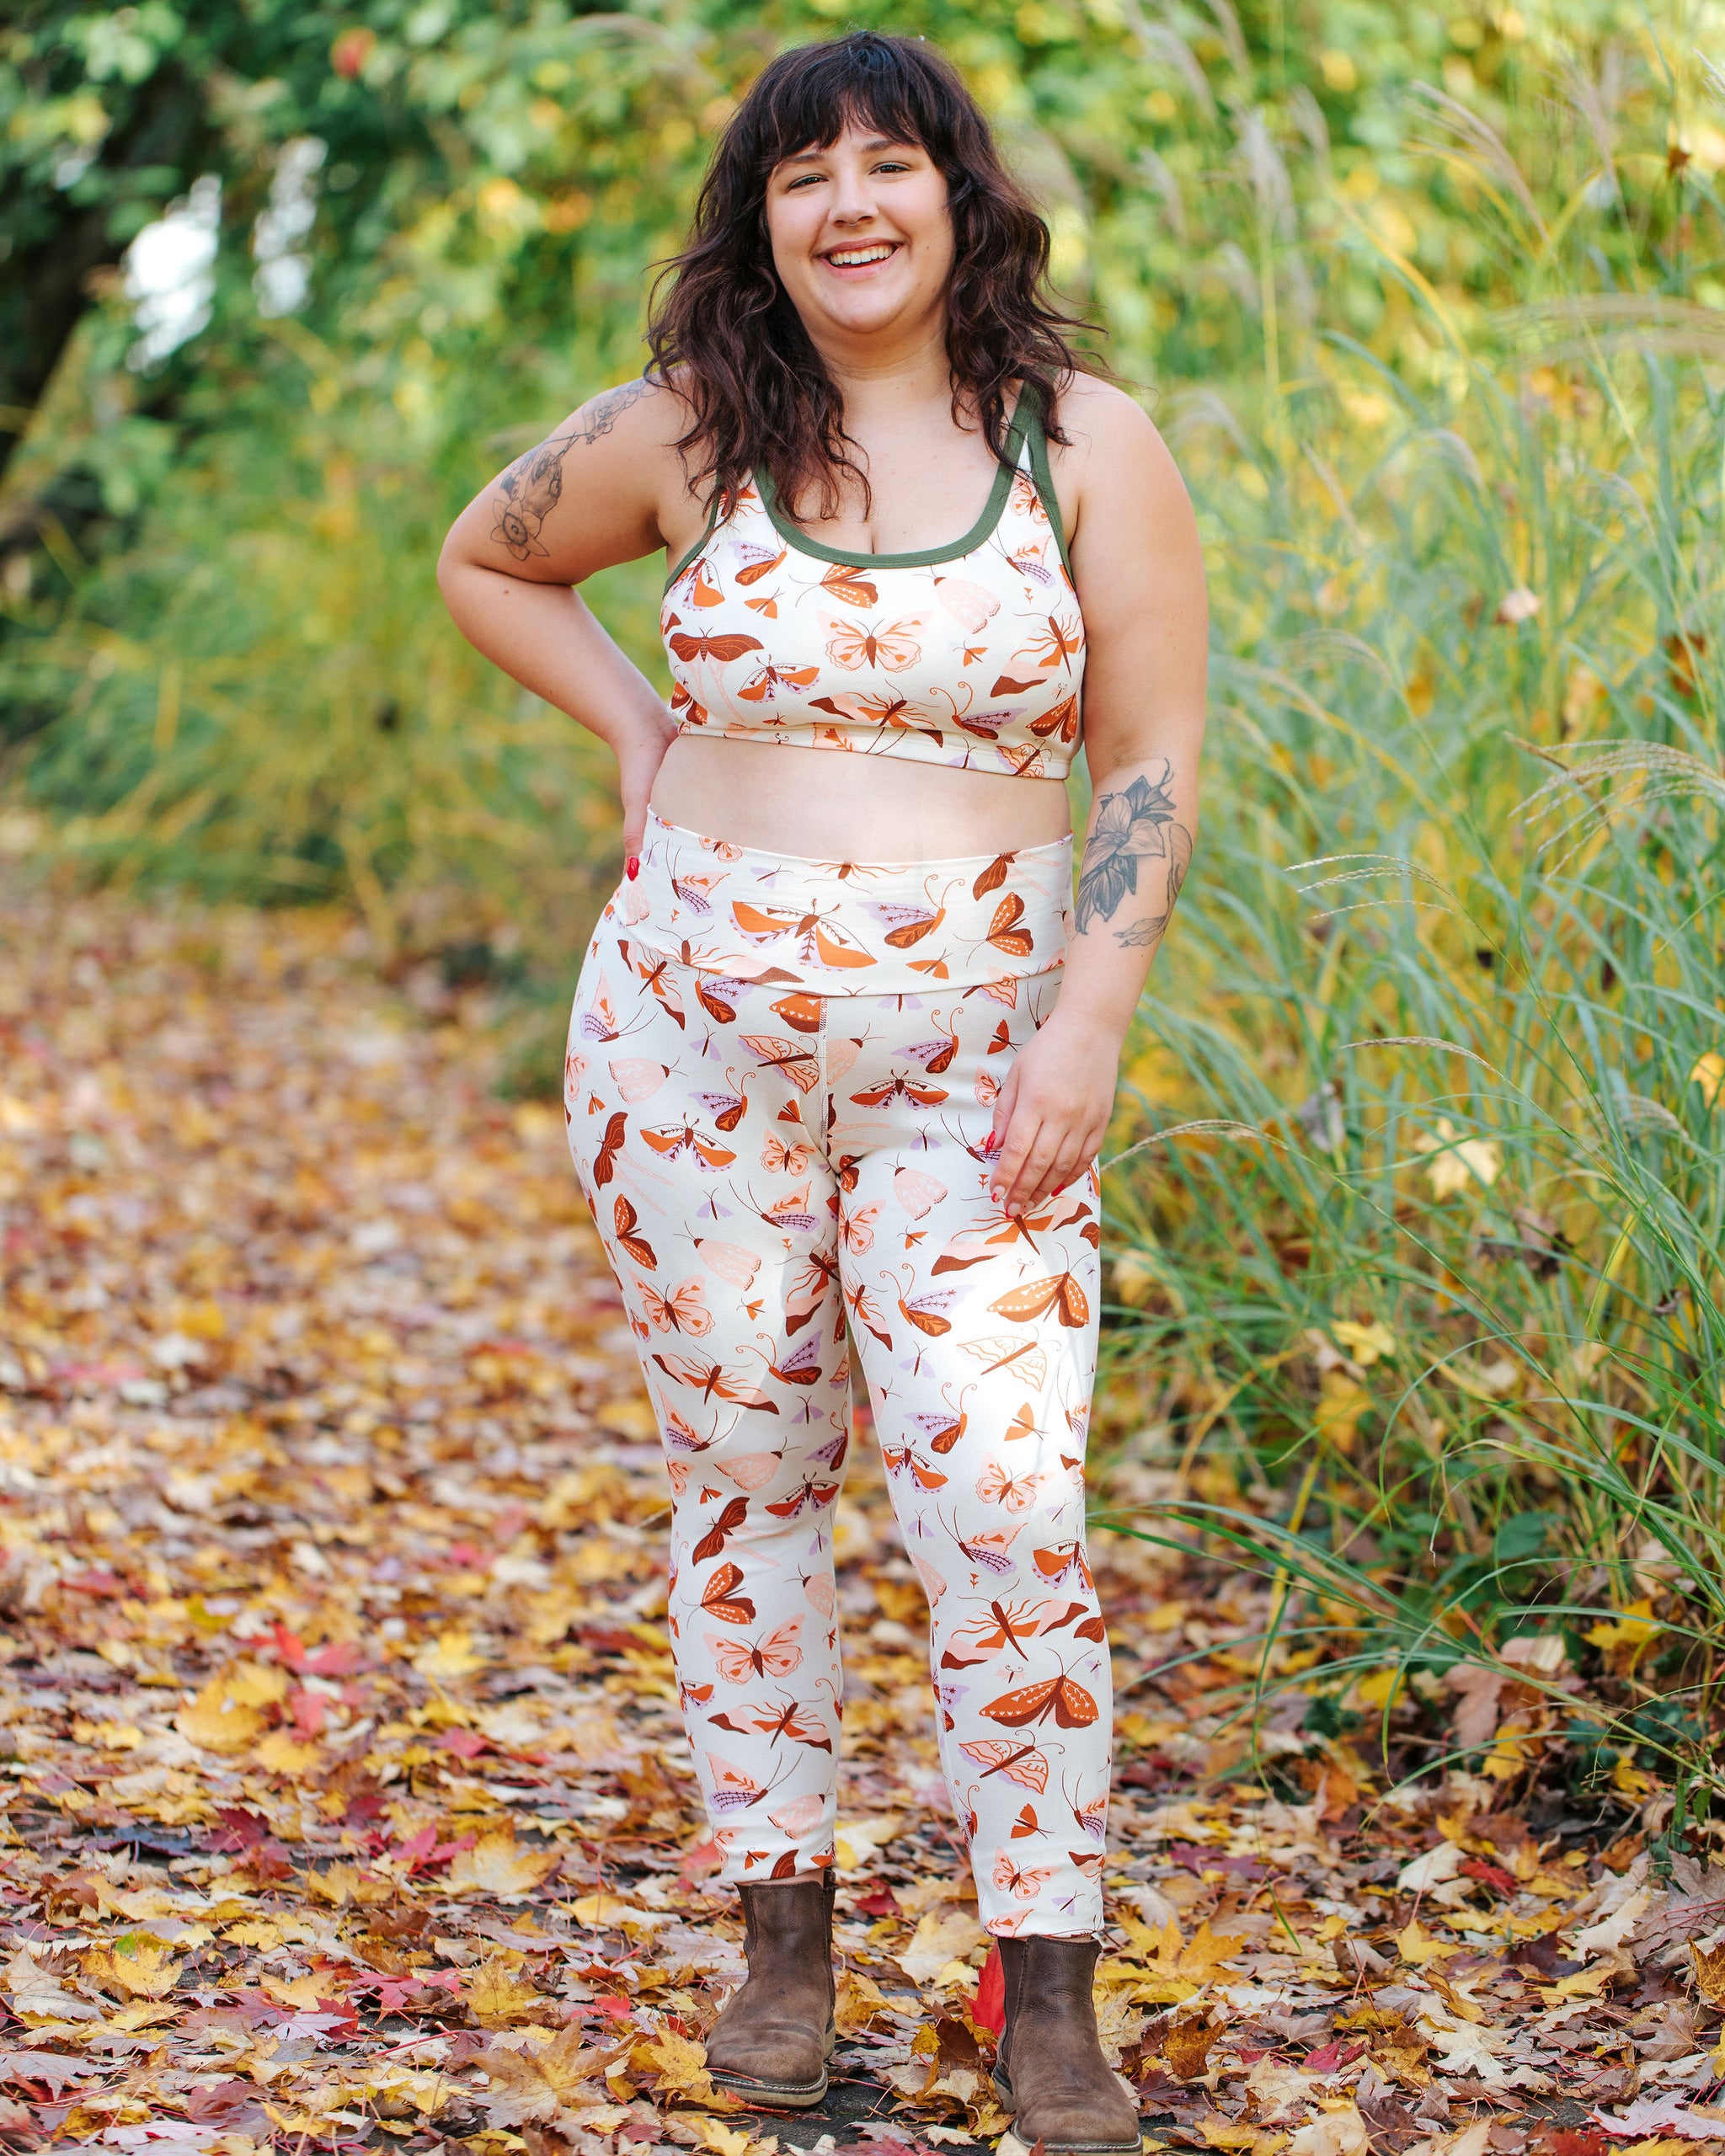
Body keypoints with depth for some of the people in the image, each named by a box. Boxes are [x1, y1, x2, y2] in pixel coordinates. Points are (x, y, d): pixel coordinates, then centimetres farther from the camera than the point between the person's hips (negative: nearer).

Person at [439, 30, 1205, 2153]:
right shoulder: (685, 435, 3)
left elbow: (1155, 765, 0)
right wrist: (639, 734, 7)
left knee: (1003, 1504, -10)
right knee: (743, 1474, 8)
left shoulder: (1087, 446, 0)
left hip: (974, 1058, -1)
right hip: (694, 1029, 2)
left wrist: (1089, 1024, -10)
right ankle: (783, 1937, 22)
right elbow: (483, 561, 21)